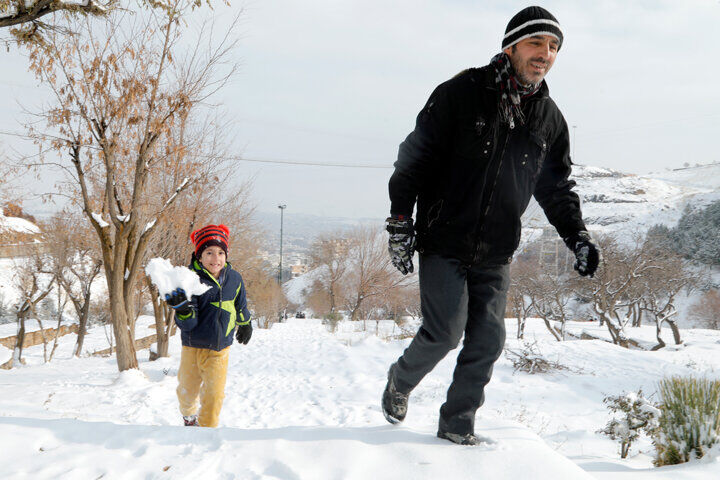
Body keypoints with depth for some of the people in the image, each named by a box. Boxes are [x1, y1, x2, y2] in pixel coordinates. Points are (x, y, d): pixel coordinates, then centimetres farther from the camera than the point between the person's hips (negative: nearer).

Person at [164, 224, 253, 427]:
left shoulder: (234, 279, -4)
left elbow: (240, 306, 18)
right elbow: (187, 324, -21)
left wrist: (245, 324, 33)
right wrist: (183, 309, -41)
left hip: (220, 349, 1)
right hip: (193, 347, -1)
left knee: (214, 395, -6)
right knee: (187, 393, 16)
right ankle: (189, 416, 49)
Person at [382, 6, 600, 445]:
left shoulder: (550, 120, 7)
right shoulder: (462, 94, -8)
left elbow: (557, 188, 18)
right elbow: (415, 158, -4)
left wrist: (577, 235, 5)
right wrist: (400, 221, -8)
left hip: (495, 257, 5)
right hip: (444, 241, -4)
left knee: (488, 339, 0)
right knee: (445, 331, -9)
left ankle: (457, 423, 16)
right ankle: (400, 383, 21)